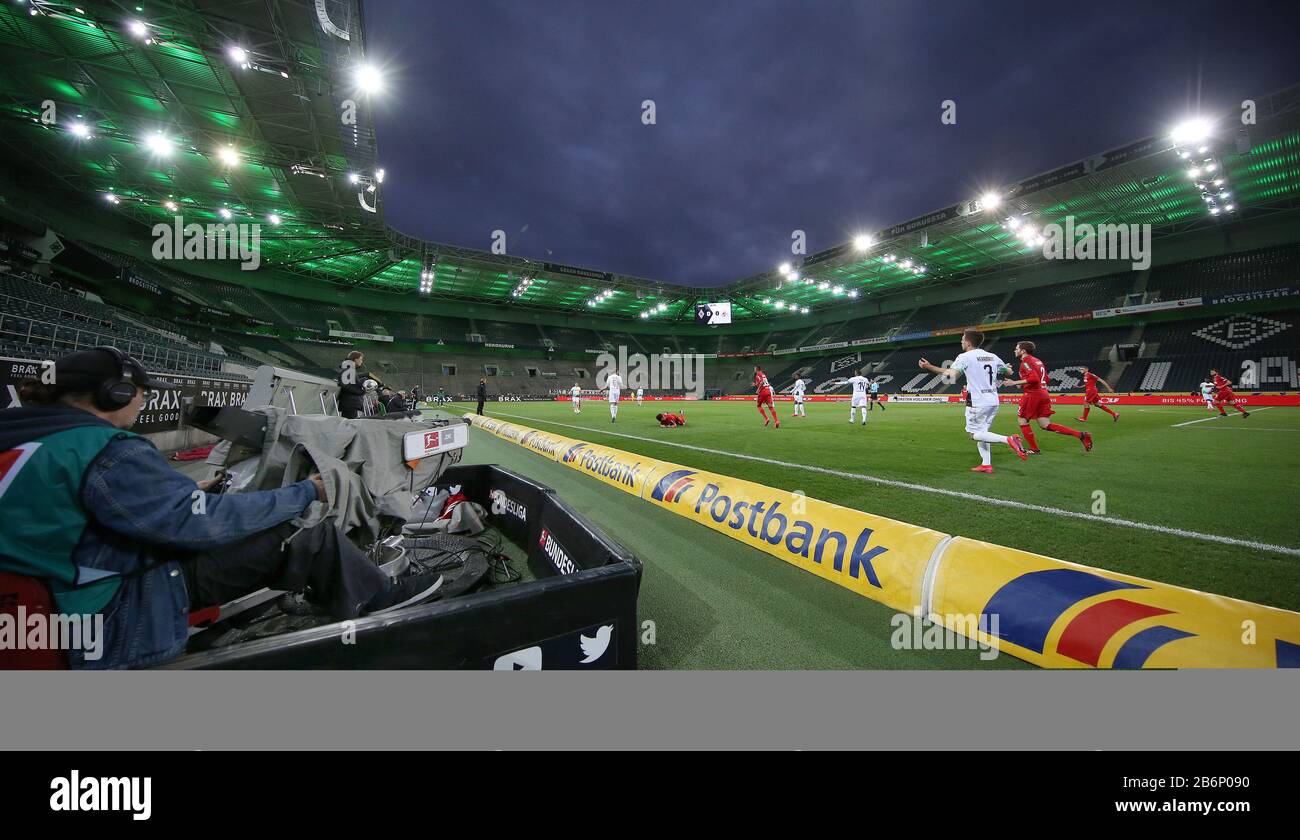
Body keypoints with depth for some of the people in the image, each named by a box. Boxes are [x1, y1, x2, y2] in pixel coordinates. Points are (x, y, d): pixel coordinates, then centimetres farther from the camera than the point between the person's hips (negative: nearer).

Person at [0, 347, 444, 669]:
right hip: (121, 628, -10)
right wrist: (305, 491, -15)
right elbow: (202, 521, -24)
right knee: (316, 538, -12)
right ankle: (376, 598, 14)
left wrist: (189, 492, 20)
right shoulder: (110, 453, -25)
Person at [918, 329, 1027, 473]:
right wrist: (1007, 367, 48)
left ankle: (1008, 439, -19)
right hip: (993, 401, 7)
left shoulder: (965, 357, -9)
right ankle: (987, 464, 12)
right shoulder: (992, 356, 12)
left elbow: (951, 374, -26)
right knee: (982, 432, 15)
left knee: (974, 433, 0)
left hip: (977, 402, -7)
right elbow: (1009, 371, 24)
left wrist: (928, 366, -20)